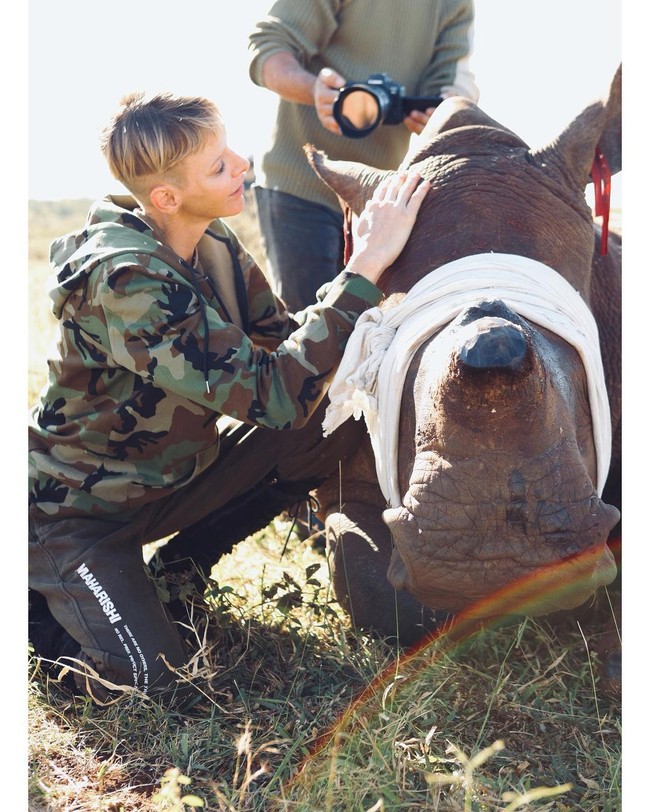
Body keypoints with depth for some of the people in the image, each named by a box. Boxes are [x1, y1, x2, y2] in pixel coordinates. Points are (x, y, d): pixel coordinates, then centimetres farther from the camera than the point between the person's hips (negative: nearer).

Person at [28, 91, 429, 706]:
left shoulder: (212, 244, -6)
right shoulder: (124, 280, -32)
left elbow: (283, 342, 0)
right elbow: (276, 394, -39)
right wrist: (366, 268, -38)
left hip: (169, 471, 7)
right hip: (75, 510, -7)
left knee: (333, 424, -10)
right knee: (154, 687, -24)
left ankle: (179, 567, 7)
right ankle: (40, 595, 7)